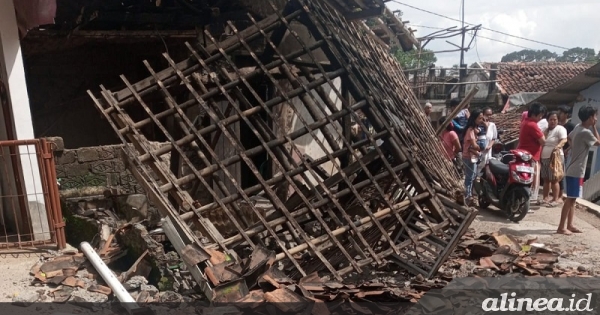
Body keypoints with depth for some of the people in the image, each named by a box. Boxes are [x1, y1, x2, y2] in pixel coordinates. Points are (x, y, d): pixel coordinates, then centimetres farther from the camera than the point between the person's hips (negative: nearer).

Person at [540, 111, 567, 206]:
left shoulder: (560, 129, -6)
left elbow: (564, 140, -22)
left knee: (554, 180, -6)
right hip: (544, 158, 7)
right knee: (546, 179, 12)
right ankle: (545, 198, 18)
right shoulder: (545, 130, 16)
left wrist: (558, 146, -42)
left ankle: (555, 200, -1)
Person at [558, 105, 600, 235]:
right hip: (576, 171, -10)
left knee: (572, 199, 14)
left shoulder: (578, 127, 7)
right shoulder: (586, 132, -19)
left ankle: (569, 225, 21)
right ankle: (561, 227, -3)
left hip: (573, 169, 10)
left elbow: (569, 138, 25)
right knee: (570, 199, -7)